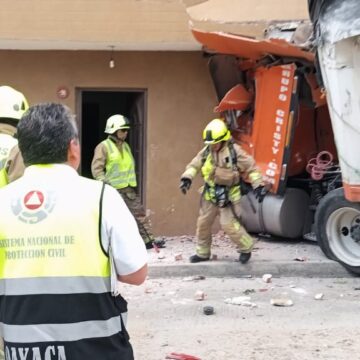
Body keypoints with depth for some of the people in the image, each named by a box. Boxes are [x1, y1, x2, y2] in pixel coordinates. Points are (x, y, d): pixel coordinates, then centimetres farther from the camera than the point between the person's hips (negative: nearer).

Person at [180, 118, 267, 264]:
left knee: (229, 224, -10)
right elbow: (194, 165, 7)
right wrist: (187, 178, -10)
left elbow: (250, 167, -8)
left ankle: (246, 248, 13)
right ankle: (202, 253, 27)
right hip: (210, 194, 6)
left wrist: (258, 185, -12)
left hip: (228, 196, -6)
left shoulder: (234, 151, -13)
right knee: (203, 223, 11)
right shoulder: (206, 151, 0)